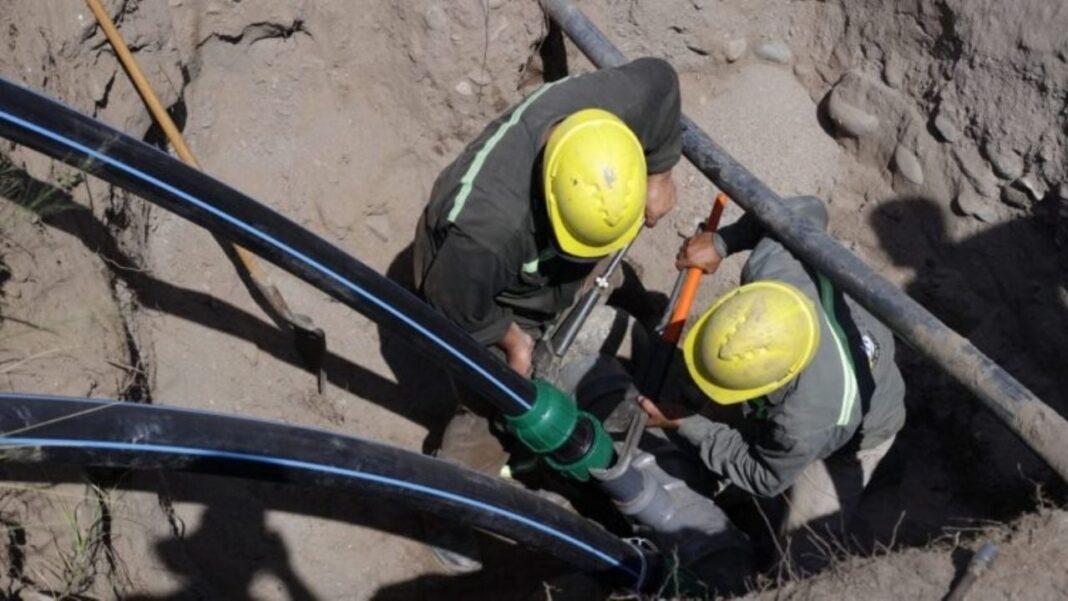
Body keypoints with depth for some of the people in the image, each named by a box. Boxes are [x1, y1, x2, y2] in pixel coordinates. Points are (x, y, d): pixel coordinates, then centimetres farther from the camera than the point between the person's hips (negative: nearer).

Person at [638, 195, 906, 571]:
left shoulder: (805, 423, -48)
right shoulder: (771, 270, -40)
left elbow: (764, 478, -25)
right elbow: (807, 211, -17)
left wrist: (683, 424, -25)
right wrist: (721, 242, -20)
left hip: (856, 430, -5)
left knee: (802, 550, 1)